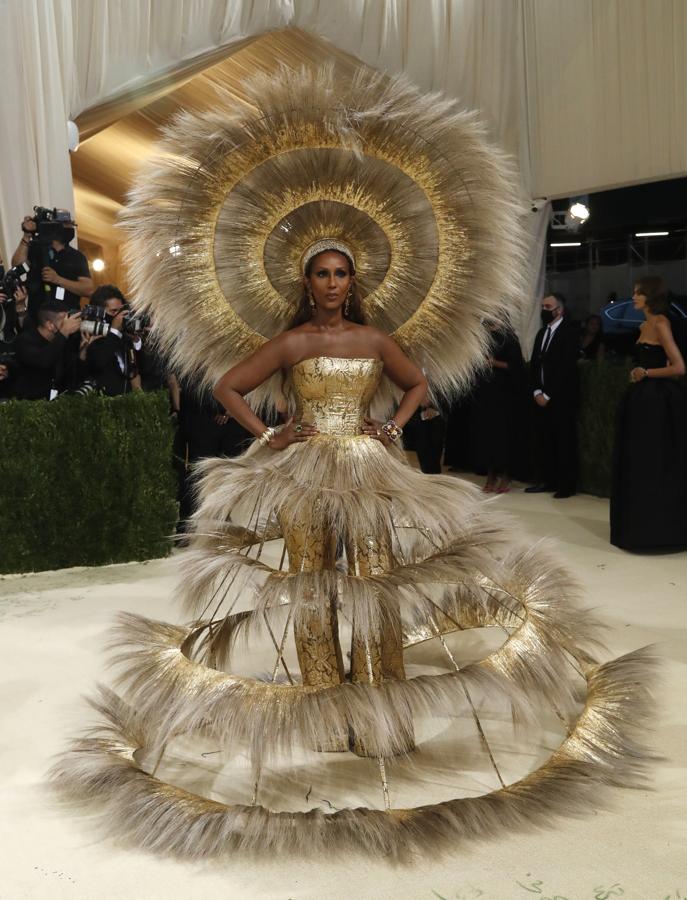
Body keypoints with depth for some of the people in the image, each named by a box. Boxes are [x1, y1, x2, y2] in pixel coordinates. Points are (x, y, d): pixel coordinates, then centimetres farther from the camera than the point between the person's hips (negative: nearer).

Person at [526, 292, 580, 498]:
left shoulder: (570, 332, -8)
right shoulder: (542, 332, 17)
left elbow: (566, 367, -14)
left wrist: (548, 395, -14)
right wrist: (537, 391, 1)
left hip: (561, 398, -7)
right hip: (541, 397, 7)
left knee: (564, 442, -2)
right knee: (543, 440, 7)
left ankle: (567, 485, 3)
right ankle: (547, 480, 15)